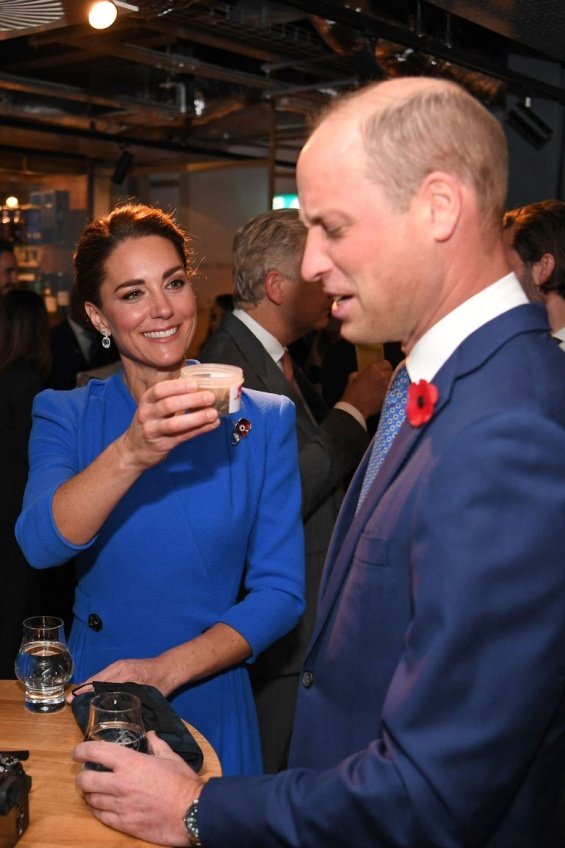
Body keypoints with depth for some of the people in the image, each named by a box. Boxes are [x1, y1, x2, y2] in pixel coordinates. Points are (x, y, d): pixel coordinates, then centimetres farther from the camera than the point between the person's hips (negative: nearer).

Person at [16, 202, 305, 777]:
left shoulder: (264, 420, -6)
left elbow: (280, 592, -8)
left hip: (207, 704, 0)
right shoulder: (65, 416, -3)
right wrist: (131, 453, -37)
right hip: (91, 704, 1)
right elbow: (41, 545, -22)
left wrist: (166, 670, -19)